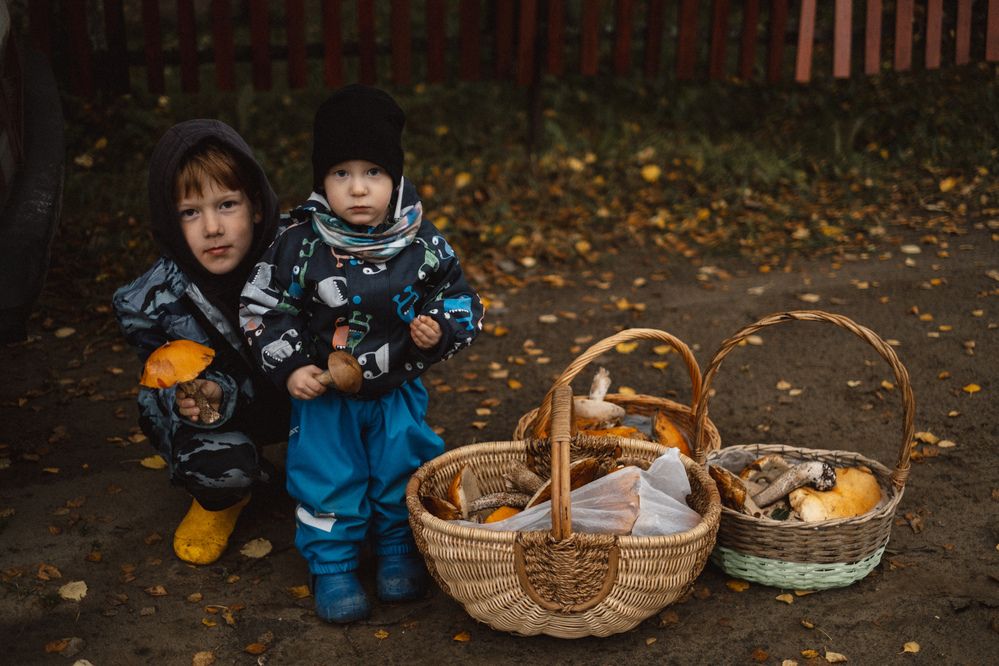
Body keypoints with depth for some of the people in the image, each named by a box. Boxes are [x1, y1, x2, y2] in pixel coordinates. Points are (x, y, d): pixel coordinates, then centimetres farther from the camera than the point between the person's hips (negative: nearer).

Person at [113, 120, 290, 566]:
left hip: (286, 395, 2)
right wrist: (219, 397, -34)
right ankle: (220, 500, 10)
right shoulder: (153, 300, -23)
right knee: (222, 466, -31)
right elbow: (170, 381, -11)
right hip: (211, 410, -2)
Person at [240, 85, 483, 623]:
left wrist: (439, 331, -17)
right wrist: (289, 368, -13)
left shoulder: (422, 244, -10)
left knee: (403, 472, 10)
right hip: (324, 395, -1)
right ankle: (332, 567, 21)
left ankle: (399, 551, 33)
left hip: (398, 393, 2)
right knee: (328, 478, 3)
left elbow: (460, 300, 3)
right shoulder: (301, 245, -14)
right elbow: (263, 307, -5)